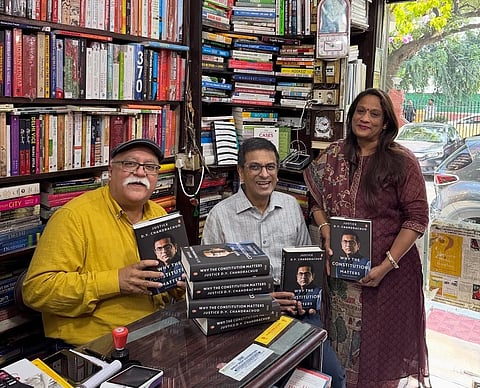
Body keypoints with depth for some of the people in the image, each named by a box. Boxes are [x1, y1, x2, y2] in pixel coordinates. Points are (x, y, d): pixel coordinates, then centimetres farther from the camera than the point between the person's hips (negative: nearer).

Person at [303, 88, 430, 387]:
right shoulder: (334, 156, 1)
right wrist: (327, 236, -9)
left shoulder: (402, 161, -10)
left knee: (383, 342, 12)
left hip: (389, 271, -3)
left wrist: (387, 265, -16)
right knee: (343, 339, 16)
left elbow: (417, 218, -11)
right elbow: (317, 200, 8)